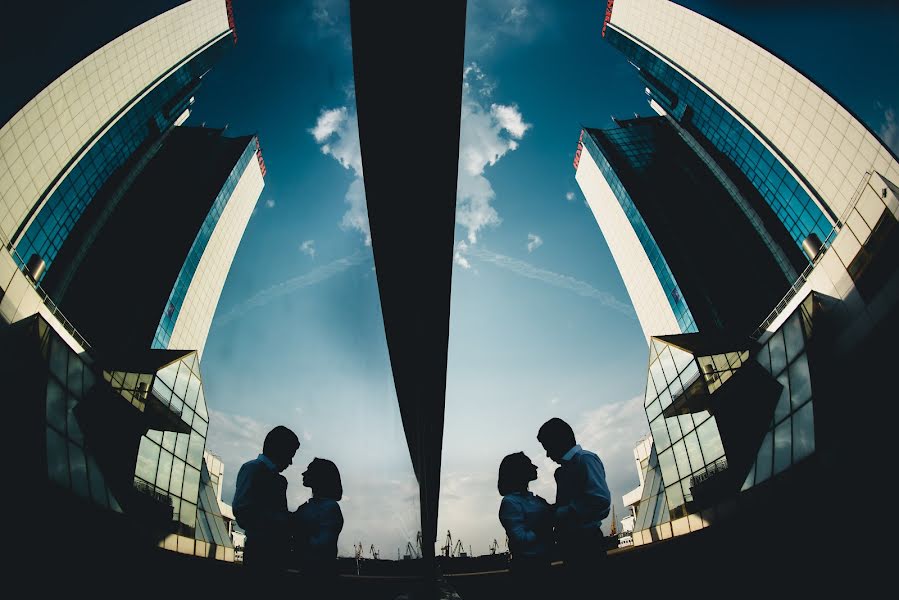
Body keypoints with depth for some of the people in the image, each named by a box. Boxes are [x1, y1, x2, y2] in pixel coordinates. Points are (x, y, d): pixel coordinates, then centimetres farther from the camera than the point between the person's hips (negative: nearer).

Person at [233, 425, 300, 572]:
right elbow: (241, 510, -16)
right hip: (260, 549, -8)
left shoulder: (279, 479, 19)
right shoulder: (252, 469, -5)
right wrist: (285, 520, -17)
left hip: (277, 550, 8)